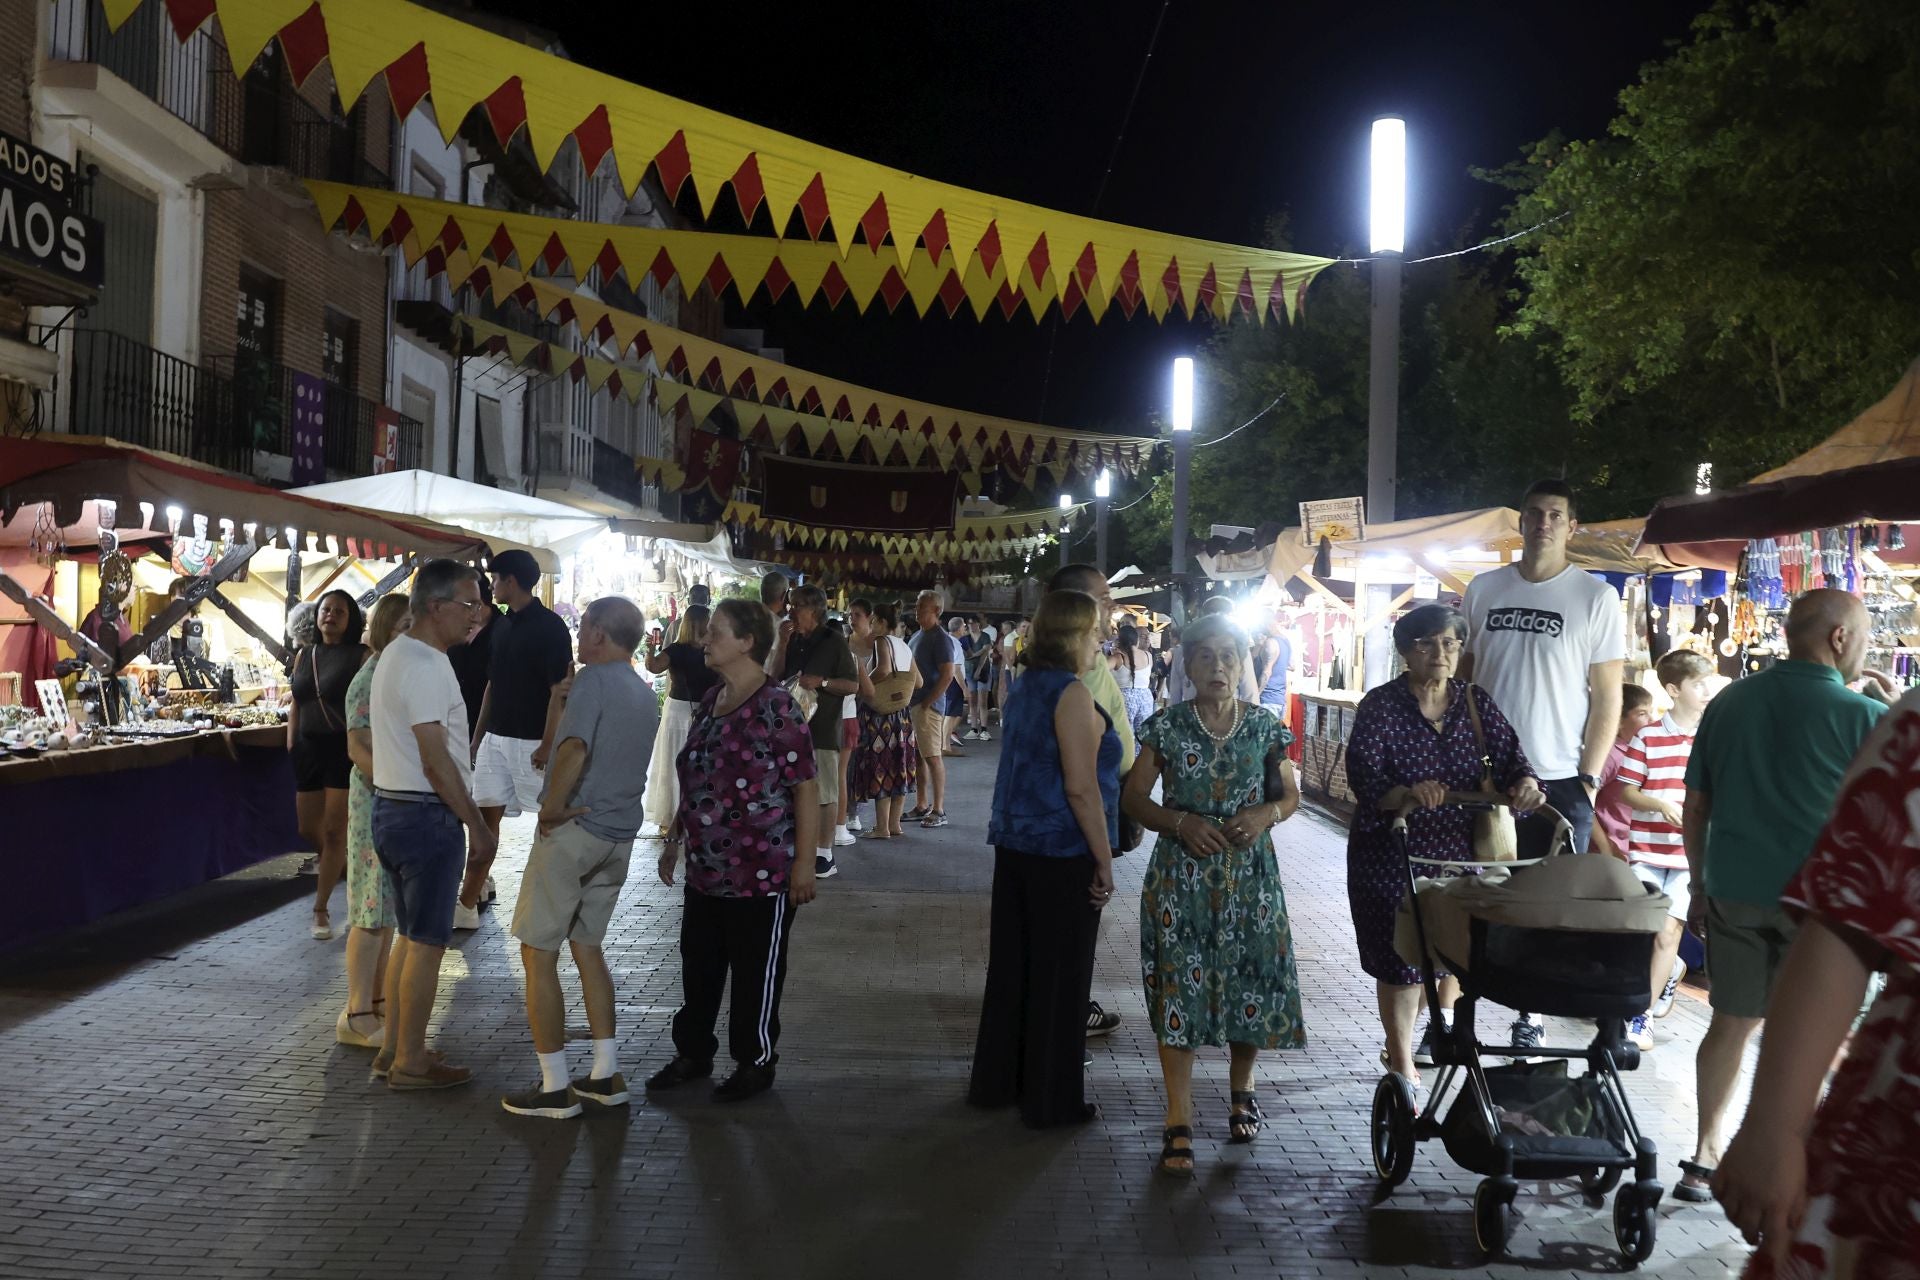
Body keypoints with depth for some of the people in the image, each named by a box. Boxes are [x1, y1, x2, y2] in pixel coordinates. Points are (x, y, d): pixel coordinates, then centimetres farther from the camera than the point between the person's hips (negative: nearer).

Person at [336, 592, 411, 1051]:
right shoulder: (369, 679, -14)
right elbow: (359, 748, -19)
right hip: (377, 805, -8)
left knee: (389, 910, 14)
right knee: (373, 912, -5)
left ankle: (377, 1001, 23)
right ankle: (357, 1016, 1)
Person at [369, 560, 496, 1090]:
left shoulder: (399, 652, 14)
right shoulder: (426, 665, -18)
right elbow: (436, 760, -21)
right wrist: (477, 825, -16)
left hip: (390, 806, 10)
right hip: (426, 814, -10)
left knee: (410, 936, 18)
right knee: (427, 942, -1)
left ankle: (394, 1050, 25)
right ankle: (410, 1063, 7)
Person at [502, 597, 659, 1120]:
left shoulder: (594, 679, -14)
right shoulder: (646, 695, 13)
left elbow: (575, 748, -28)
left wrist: (552, 807, -17)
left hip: (575, 828, -8)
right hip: (620, 835, 9)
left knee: (539, 953, 1)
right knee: (588, 947, 20)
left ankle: (554, 1088, 4)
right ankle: (606, 1075, 20)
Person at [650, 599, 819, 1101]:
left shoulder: (776, 706, -15)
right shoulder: (710, 701, 10)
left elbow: (805, 787, -15)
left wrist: (803, 861, -16)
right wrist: (675, 840, 20)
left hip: (761, 875, -7)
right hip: (705, 868, 8)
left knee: (756, 976, 6)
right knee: (698, 967, 16)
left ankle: (755, 1064, 22)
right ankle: (693, 1053, 32)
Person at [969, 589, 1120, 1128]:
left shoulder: (1026, 688, 10)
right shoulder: (1071, 693, -16)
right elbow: (1080, 787, -21)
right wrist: (1104, 861, -15)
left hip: (1016, 846, 8)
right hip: (1064, 852, -8)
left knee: (1011, 966, 15)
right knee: (1059, 977, 2)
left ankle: (997, 1081, 26)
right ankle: (1051, 1099, 12)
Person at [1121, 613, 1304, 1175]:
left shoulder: (1265, 726, 1)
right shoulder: (1167, 726, -2)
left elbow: (1290, 795, 11)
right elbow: (1133, 796, 1)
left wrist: (1267, 814, -10)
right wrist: (1181, 822, -15)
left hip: (1249, 876, 2)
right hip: (1180, 876, -1)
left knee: (1249, 981, 6)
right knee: (1178, 989, -4)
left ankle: (1241, 1089, 34)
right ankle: (1179, 1123, 4)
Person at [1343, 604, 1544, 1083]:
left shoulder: (1476, 703, 3)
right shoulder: (1380, 706, -10)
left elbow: (1508, 754, -5)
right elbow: (1364, 778, -19)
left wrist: (1524, 783, -28)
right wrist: (1406, 793, -39)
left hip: (1460, 850, 4)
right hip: (1393, 853, -4)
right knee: (1400, 959, 1)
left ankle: (1444, 1017, 46)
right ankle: (1403, 1066, 16)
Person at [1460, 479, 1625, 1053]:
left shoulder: (1595, 597, -1)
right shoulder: (1484, 589, 8)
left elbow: (1607, 696, -1)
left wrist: (1588, 779, -7)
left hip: (1558, 780, -2)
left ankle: (1531, 1013, 17)